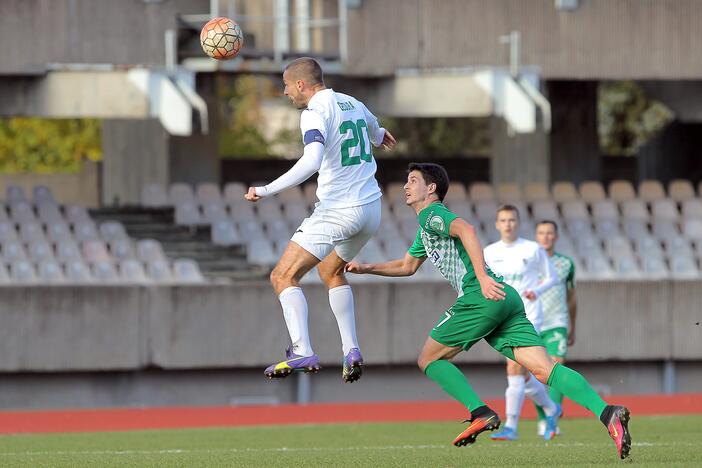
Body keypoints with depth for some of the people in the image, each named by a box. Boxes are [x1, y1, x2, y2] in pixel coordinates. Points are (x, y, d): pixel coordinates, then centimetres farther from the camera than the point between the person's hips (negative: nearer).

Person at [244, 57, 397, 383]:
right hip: (371, 209, 9)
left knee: (283, 277, -6)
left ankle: (302, 352, -22)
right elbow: (372, 127, 38)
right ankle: (351, 351, 19)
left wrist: (266, 190, -27)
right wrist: (379, 135, 62)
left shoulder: (315, 113, -14)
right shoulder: (352, 104, 12)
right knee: (331, 272, 30)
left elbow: (312, 162, -30)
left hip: (337, 210, -9)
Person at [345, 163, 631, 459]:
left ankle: (481, 413, -9)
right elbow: (407, 266, 49)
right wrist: (366, 268, 43)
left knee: (428, 359, 6)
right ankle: (607, 413, -26)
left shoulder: (431, 214, 4)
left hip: (482, 297, -9)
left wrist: (482, 277, -27)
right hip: (508, 300, 9)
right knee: (544, 369, -7)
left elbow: (465, 229, -17)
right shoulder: (426, 228, 33)